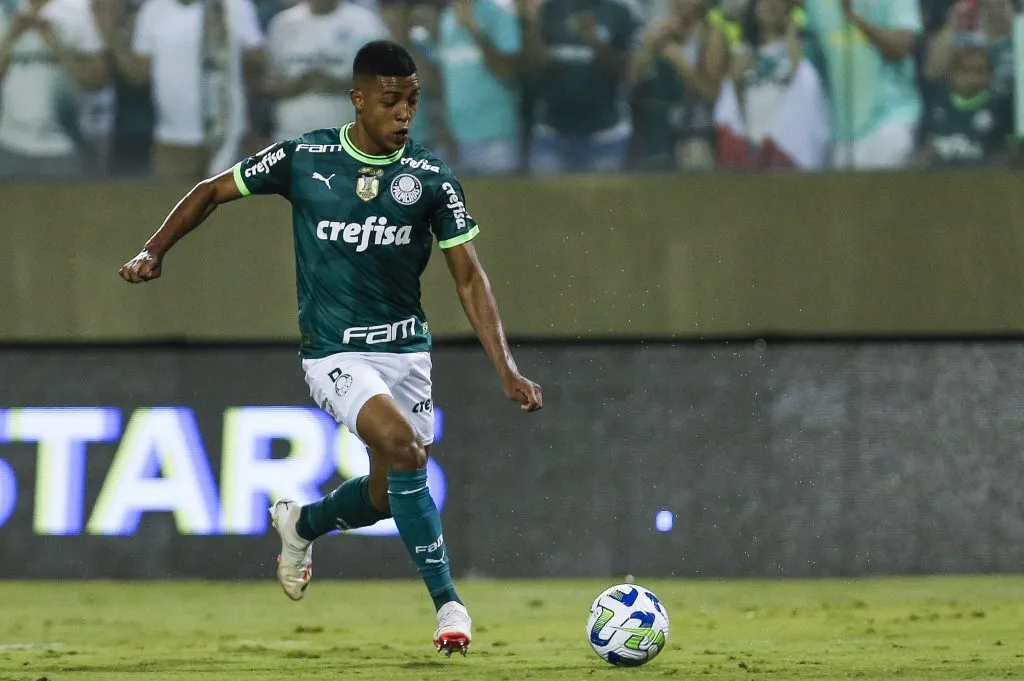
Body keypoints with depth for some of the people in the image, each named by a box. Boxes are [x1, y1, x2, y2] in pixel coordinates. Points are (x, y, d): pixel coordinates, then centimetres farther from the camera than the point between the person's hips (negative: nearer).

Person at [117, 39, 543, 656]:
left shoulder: (431, 178, -4)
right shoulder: (304, 159, -8)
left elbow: (469, 277, -3)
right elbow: (214, 192, 7)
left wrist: (507, 369, -12)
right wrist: (154, 253, -1)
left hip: (407, 346, 4)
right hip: (335, 350, -4)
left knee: (389, 493, 8)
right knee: (403, 447, -26)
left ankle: (302, 523, 42)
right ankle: (447, 601, -20)